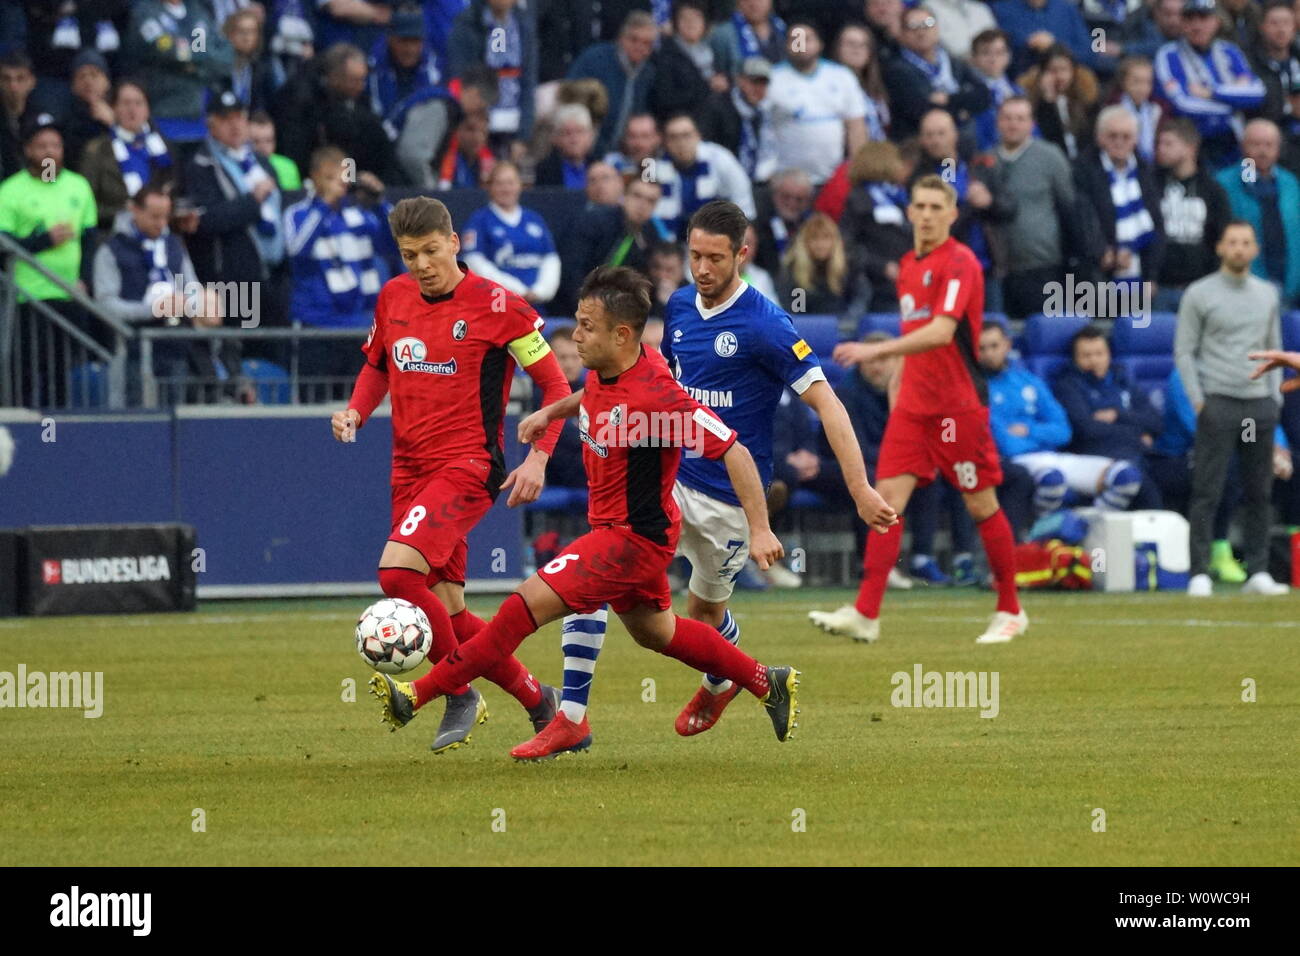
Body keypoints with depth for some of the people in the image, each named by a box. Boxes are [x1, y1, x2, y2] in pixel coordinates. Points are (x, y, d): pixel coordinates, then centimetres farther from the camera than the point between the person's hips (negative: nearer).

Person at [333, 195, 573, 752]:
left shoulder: (496, 305, -10)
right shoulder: (393, 298, 7)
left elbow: (555, 385, -5)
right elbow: (377, 365, 24)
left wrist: (538, 459, -16)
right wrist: (355, 412, 4)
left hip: (468, 466, -7)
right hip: (409, 470, 7)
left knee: (397, 571, -25)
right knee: (446, 611, 7)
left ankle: (459, 694, -8)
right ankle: (537, 699, 24)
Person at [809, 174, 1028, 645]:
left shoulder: (959, 263, -13)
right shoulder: (908, 265, 13)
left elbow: (942, 331, -27)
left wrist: (876, 350, -34)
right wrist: (896, 385, 18)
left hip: (958, 405, -7)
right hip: (913, 405, 7)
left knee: (982, 505, 2)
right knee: (888, 496, -5)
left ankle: (1010, 611, 16)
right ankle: (865, 614, -11)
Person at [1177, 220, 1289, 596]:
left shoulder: (1267, 294, 14)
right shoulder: (1199, 294, 1)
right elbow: (1184, 352, 0)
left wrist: (1275, 397, 8)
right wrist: (1199, 402, -8)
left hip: (1260, 406, 4)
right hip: (1218, 403, -4)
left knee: (1259, 493, 4)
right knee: (1207, 492, -7)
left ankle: (1258, 572, 9)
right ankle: (1200, 575, -7)